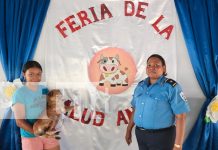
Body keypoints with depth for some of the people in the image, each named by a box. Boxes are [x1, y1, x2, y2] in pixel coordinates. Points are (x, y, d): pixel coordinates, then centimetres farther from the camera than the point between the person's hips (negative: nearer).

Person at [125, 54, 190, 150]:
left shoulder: (171, 87, -14)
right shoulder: (140, 86, 6)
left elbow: (180, 116, -17)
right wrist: (129, 130, 15)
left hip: (161, 136, -5)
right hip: (140, 135, 6)